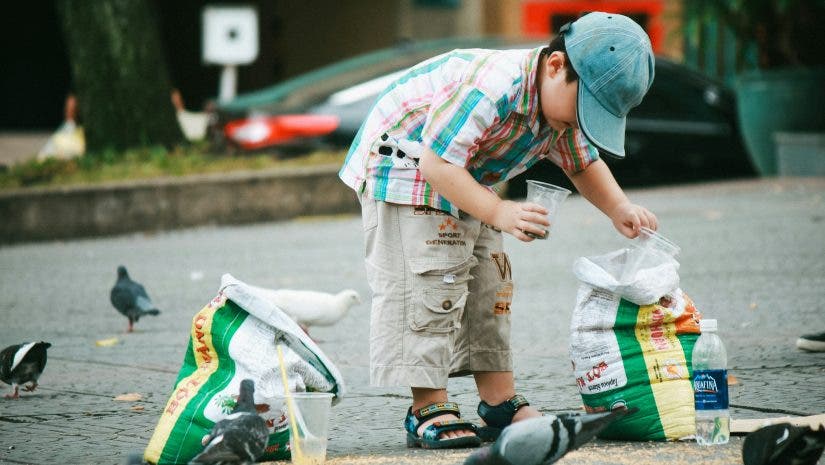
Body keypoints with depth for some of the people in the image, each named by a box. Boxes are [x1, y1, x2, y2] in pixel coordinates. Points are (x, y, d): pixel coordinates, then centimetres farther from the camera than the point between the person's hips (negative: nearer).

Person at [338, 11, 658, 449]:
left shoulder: (563, 106, -8)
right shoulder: (492, 89, -37)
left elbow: (584, 165, 10)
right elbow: (437, 163, -36)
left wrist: (619, 208, -8)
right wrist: (499, 212, -42)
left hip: (462, 180, 9)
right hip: (402, 164, -9)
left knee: (489, 284, 9)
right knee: (428, 285, -16)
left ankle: (500, 404, 15)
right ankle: (428, 410, -12)